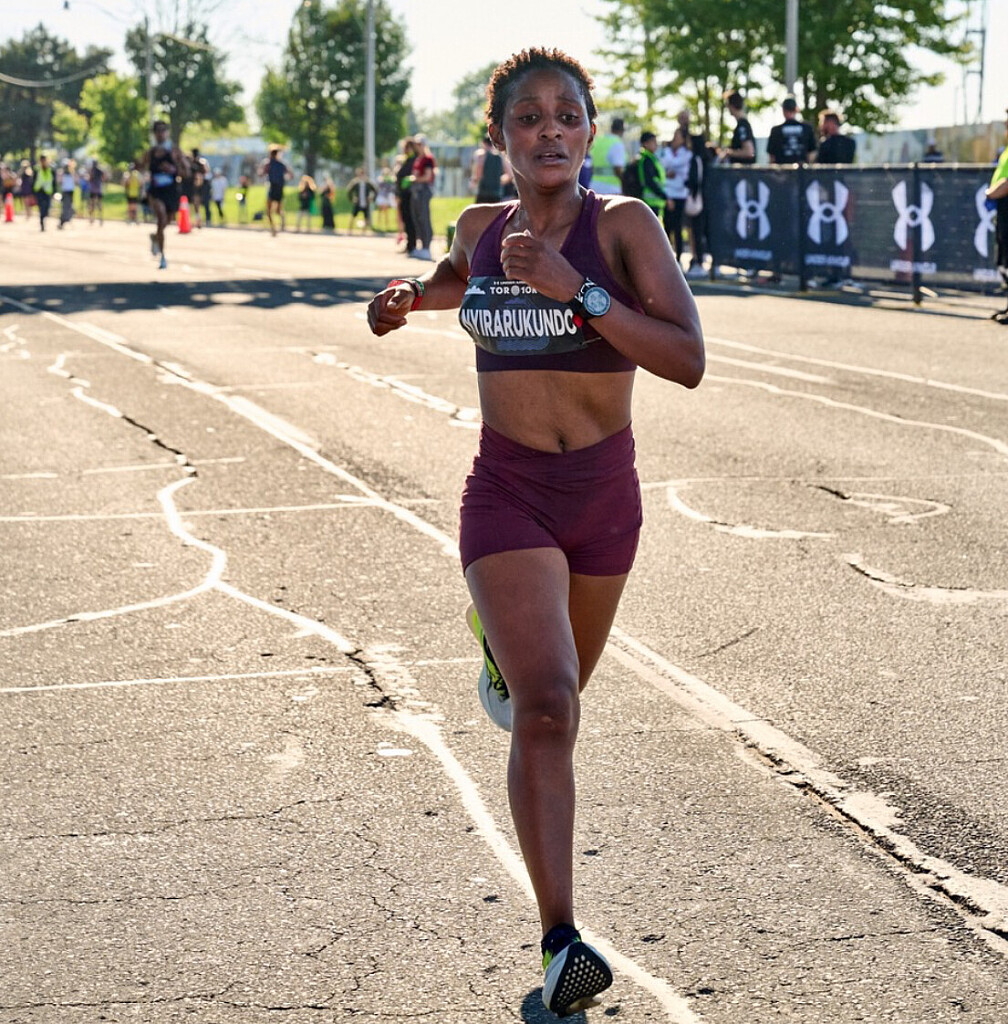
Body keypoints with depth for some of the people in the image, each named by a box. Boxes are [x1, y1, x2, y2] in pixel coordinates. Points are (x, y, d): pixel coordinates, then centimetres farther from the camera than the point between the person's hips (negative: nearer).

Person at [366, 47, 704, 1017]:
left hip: (605, 494, 1)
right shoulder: (481, 227, 1)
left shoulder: (623, 224, -10)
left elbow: (688, 361, -21)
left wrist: (575, 289, -28)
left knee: (560, 693, 23)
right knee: (545, 708, -19)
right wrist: (410, 294, 7)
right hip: (506, 495, 0)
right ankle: (560, 943, -17)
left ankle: (501, 645, 61)